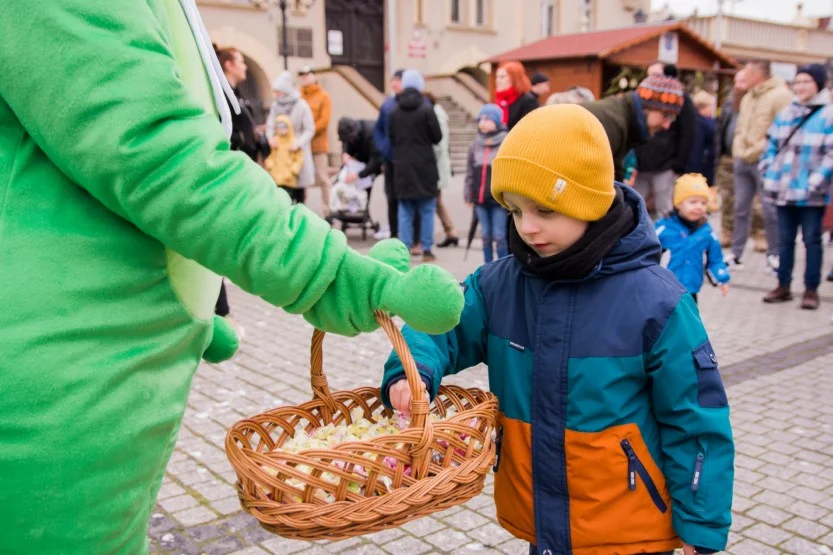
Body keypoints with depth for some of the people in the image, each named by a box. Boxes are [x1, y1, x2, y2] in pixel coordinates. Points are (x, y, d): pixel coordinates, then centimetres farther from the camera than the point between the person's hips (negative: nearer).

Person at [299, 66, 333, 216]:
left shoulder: (324, 96, 2)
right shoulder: (298, 97, 10)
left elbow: (324, 120, -7)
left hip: (319, 143, -3)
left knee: (322, 178, -1)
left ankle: (327, 209, 6)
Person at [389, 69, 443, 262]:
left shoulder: (395, 111, 0)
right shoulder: (426, 109, -10)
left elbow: (391, 138, 5)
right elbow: (438, 137, -6)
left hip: (402, 166, 3)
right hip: (424, 166, -3)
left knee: (405, 211, 9)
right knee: (426, 210, 7)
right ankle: (426, 250, 8)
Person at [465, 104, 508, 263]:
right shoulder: (475, 146, 10)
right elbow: (470, 173, 14)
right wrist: (469, 196, 11)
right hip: (480, 199, 5)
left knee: (499, 236, -2)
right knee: (485, 236, 12)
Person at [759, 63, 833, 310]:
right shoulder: (786, 114, 10)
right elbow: (772, 145, 17)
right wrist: (767, 170, 7)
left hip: (811, 194, -5)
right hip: (784, 190, 5)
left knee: (812, 240, 4)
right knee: (785, 239, 12)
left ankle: (811, 289, 13)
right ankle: (783, 285, 22)